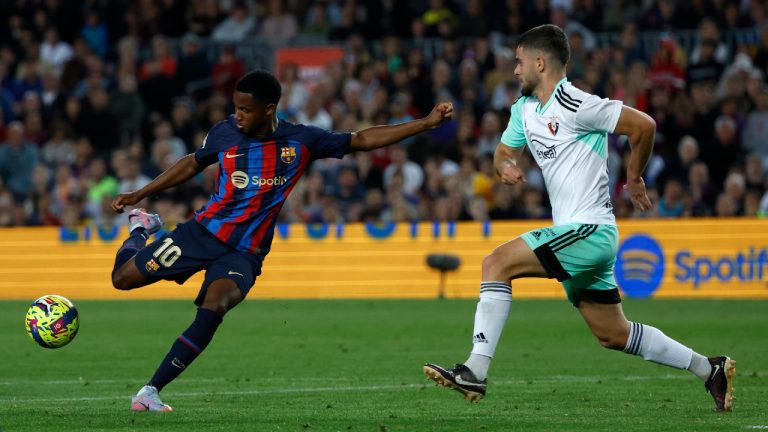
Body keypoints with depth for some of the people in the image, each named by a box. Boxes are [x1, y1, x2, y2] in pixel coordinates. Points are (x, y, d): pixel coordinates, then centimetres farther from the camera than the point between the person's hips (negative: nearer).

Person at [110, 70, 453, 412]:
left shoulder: (301, 141, -6)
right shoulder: (224, 133, -3)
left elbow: (363, 140, -1)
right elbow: (193, 164, 16)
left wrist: (426, 123, -7)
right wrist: (139, 194, 18)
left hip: (244, 252, -2)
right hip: (203, 231, 2)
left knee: (215, 307, -31)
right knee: (123, 278, 2)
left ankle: (152, 390, -28)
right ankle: (142, 229, 37)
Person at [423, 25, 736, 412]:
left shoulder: (572, 104, -15)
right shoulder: (524, 109, 13)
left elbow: (643, 125, -17)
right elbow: (504, 152, 24)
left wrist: (634, 178, -4)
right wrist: (505, 165, -1)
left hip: (590, 231, -10)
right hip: (578, 235, 10)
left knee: (497, 263, -17)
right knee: (613, 335, 14)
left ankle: (475, 372, -20)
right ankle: (709, 370, 24)